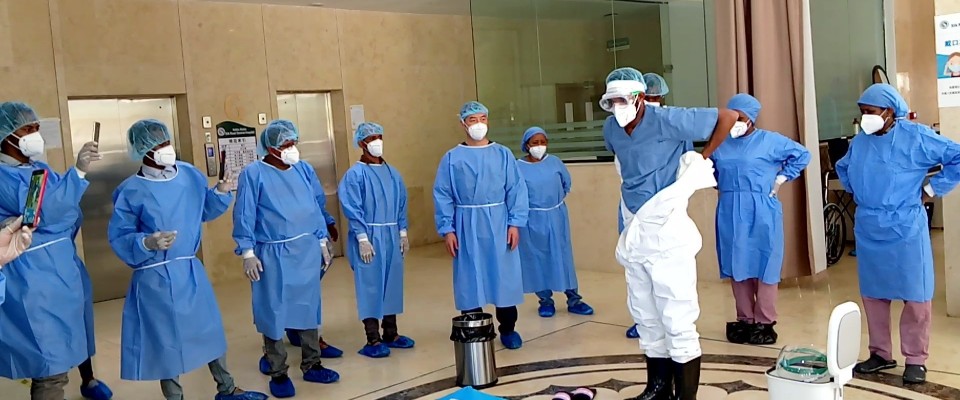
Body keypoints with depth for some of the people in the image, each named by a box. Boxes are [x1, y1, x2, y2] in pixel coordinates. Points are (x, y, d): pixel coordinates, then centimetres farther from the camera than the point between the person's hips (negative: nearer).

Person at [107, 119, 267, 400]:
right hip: (157, 278, -5)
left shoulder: (190, 175, 1)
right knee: (167, 339, 6)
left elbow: (204, 211, 13)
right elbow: (118, 237, -12)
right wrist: (147, 243, -29)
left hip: (191, 271, 6)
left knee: (210, 329, 16)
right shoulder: (132, 191, -14)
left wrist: (220, 193, -3)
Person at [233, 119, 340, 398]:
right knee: (274, 312, 3)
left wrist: (322, 242, 12)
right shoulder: (254, 174, -8)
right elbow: (244, 217, -7)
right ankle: (278, 373, 16)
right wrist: (248, 253, -11)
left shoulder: (304, 170, 6)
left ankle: (311, 365, 26)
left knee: (308, 308, 13)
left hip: (307, 251, 5)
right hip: (273, 256, -4)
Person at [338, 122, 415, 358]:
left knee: (392, 282, 11)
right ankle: (373, 340, 7)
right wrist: (363, 238, -15)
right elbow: (352, 209, -11)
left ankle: (390, 333, 23)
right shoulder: (355, 174, -8)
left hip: (391, 236, 6)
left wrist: (403, 233, 11)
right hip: (369, 237, -6)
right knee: (370, 285, -1)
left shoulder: (392, 173, 9)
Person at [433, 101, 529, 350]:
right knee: (469, 280, 6)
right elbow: (443, 196, 0)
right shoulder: (451, 158, 1)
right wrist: (447, 229, -6)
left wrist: (515, 223, -6)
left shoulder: (503, 154, 3)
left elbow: (516, 190, 1)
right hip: (467, 227, 0)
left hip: (498, 224, 1)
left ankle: (508, 329, 20)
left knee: (505, 277, 5)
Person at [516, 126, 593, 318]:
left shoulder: (555, 162, 1)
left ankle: (573, 299, 13)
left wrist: (556, 200, 12)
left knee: (563, 257, 6)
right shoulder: (518, 168, -10)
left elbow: (566, 183, 15)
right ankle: (545, 301, 17)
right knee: (538, 260, 5)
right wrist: (531, 204, -4)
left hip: (556, 217, 3)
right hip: (532, 220, -2)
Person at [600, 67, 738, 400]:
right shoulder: (611, 128, 3)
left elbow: (728, 117, -12)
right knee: (646, 317, 16)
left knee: (677, 320, -2)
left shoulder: (667, 120, -17)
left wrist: (702, 159, -5)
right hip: (633, 231, 7)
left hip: (666, 231, -7)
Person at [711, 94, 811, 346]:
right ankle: (745, 320, 17)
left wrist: (781, 179, 0)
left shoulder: (769, 140, -1)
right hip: (730, 213, 4)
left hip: (761, 213, -3)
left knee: (764, 265, 0)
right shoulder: (720, 144, 8)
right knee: (736, 267, 7)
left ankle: (764, 322, 8)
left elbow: (801, 155, 6)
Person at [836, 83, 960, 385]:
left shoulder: (916, 137, -9)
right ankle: (880, 354, 23)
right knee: (873, 295, 11)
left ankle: (915, 360, 14)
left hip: (905, 230, -5)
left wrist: (932, 189, -8)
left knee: (915, 297, 2)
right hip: (868, 231, 5)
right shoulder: (859, 141, 7)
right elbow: (843, 168, 27)